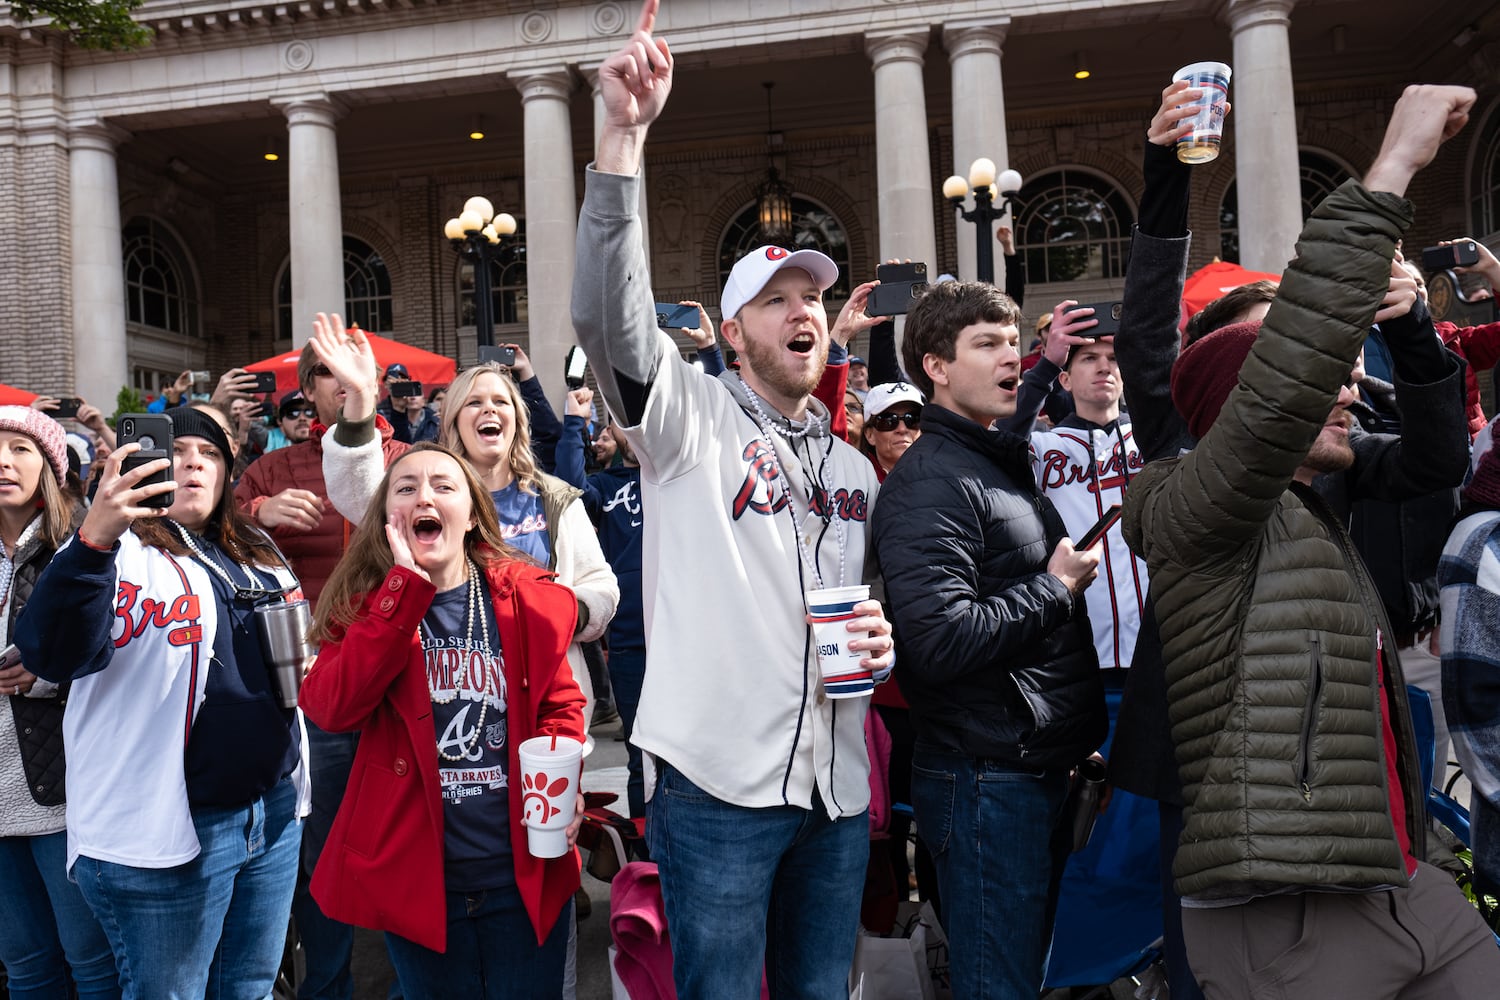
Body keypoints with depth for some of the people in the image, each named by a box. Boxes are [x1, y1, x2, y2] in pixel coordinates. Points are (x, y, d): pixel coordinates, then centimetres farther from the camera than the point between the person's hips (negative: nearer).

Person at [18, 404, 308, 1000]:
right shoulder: (119, 550, -8)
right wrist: (94, 539, -39)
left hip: (275, 811, 6)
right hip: (166, 828, -6)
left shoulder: (258, 555, 13)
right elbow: (54, 657, -26)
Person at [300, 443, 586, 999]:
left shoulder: (527, 598, -3)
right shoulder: (367, 603, -3)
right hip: (416, 878, 0)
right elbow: (330, 709, -19)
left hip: (525, 876, 0)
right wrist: (405, 588, -22)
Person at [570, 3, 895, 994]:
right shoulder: (692, 415, -1)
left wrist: (881, 642, 0)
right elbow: (609, 312, -19)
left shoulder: (855, 469, 16)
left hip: (836, 787, 6)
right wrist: (625, 133, -27)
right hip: (718, 776, -5)